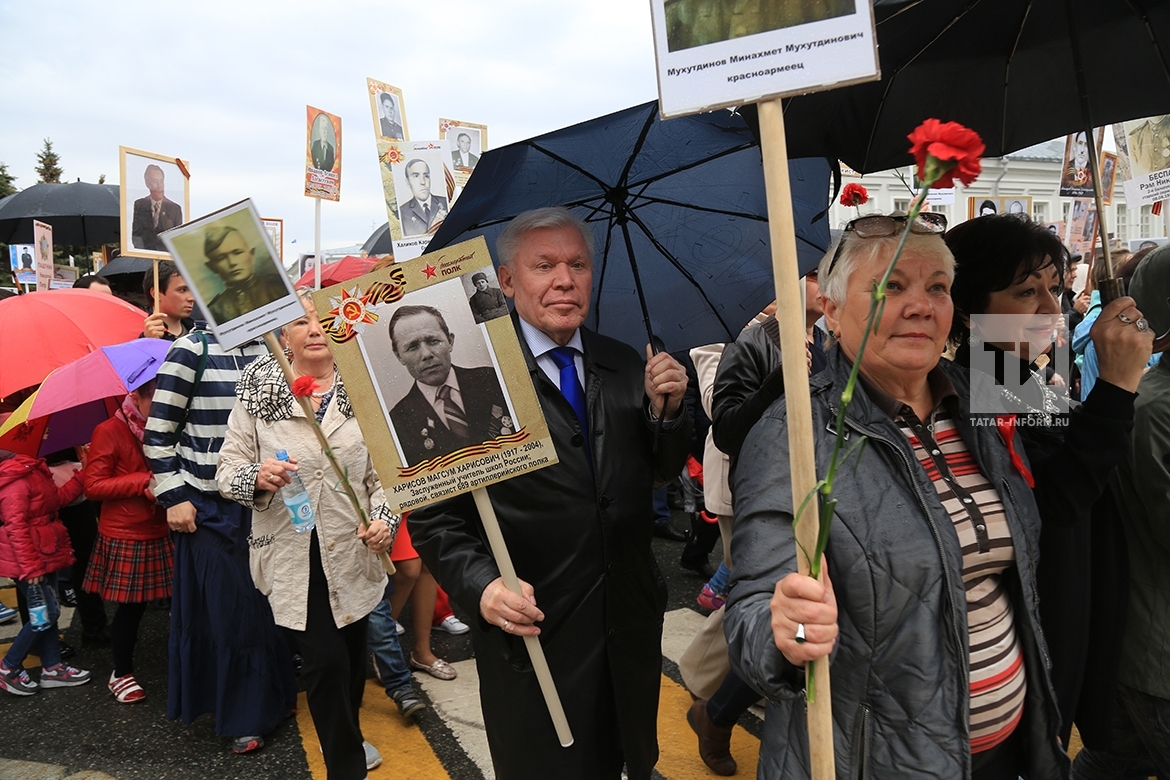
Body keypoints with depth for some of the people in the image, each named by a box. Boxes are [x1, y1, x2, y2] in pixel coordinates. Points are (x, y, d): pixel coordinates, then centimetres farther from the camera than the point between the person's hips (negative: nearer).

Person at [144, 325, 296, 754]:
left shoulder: (267, 349, 5)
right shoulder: (192, 350, -8)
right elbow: (158, 432, -6)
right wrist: (174, 496, -7)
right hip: (210, 508, -4)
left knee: (267, 601, 10)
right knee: (225, 608, 5)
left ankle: (271, 697, 30)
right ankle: (239, 717, 20)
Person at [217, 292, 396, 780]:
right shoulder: (256, 393, -4)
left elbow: (383, 473, 2)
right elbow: (227, 472, -1)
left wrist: (383, 520, -13)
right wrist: (258, 477, -22)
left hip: (351, 551, 3)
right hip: (290, 554, -2)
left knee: (353, 653, 17)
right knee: (325, 661, -5)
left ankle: (344, 736, 48)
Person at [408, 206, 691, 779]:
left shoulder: (626, 366, 2)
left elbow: (663, 471, 9)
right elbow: (434, 516, -13)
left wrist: (666, 410, -9)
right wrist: (480, 584, -28)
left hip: (631, 626, 5)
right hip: (529, 629, -5)